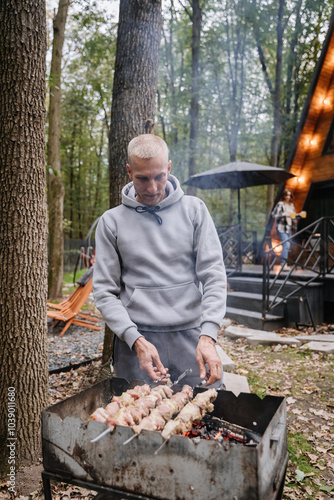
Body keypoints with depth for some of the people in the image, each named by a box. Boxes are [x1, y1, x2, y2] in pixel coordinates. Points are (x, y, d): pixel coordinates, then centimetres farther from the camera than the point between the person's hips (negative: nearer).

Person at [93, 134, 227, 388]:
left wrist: (208, 336, -15)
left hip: (192, 335, 1)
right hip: (136, 340, 0)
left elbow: (214, 274, -2)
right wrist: (136, 340, -12)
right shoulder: (112, 222, 3)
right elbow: (105, 291, 1)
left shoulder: (194, 209, 4)